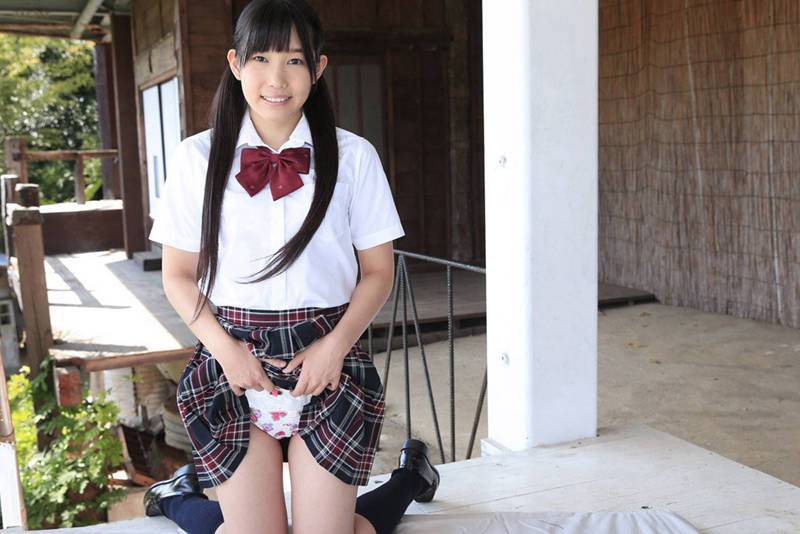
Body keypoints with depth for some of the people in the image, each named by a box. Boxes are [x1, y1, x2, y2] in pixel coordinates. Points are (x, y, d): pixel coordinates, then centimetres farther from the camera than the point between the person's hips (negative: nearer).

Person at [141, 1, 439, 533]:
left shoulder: (354, 156, -1)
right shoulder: (197, 158, 0)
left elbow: (378, 271, 3)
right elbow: (179, 274, 4)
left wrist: (336, 345, -11)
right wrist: (224, 348, -10)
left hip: (327, 362, 0)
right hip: (234, 364, 1)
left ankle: (410, 475, 32)